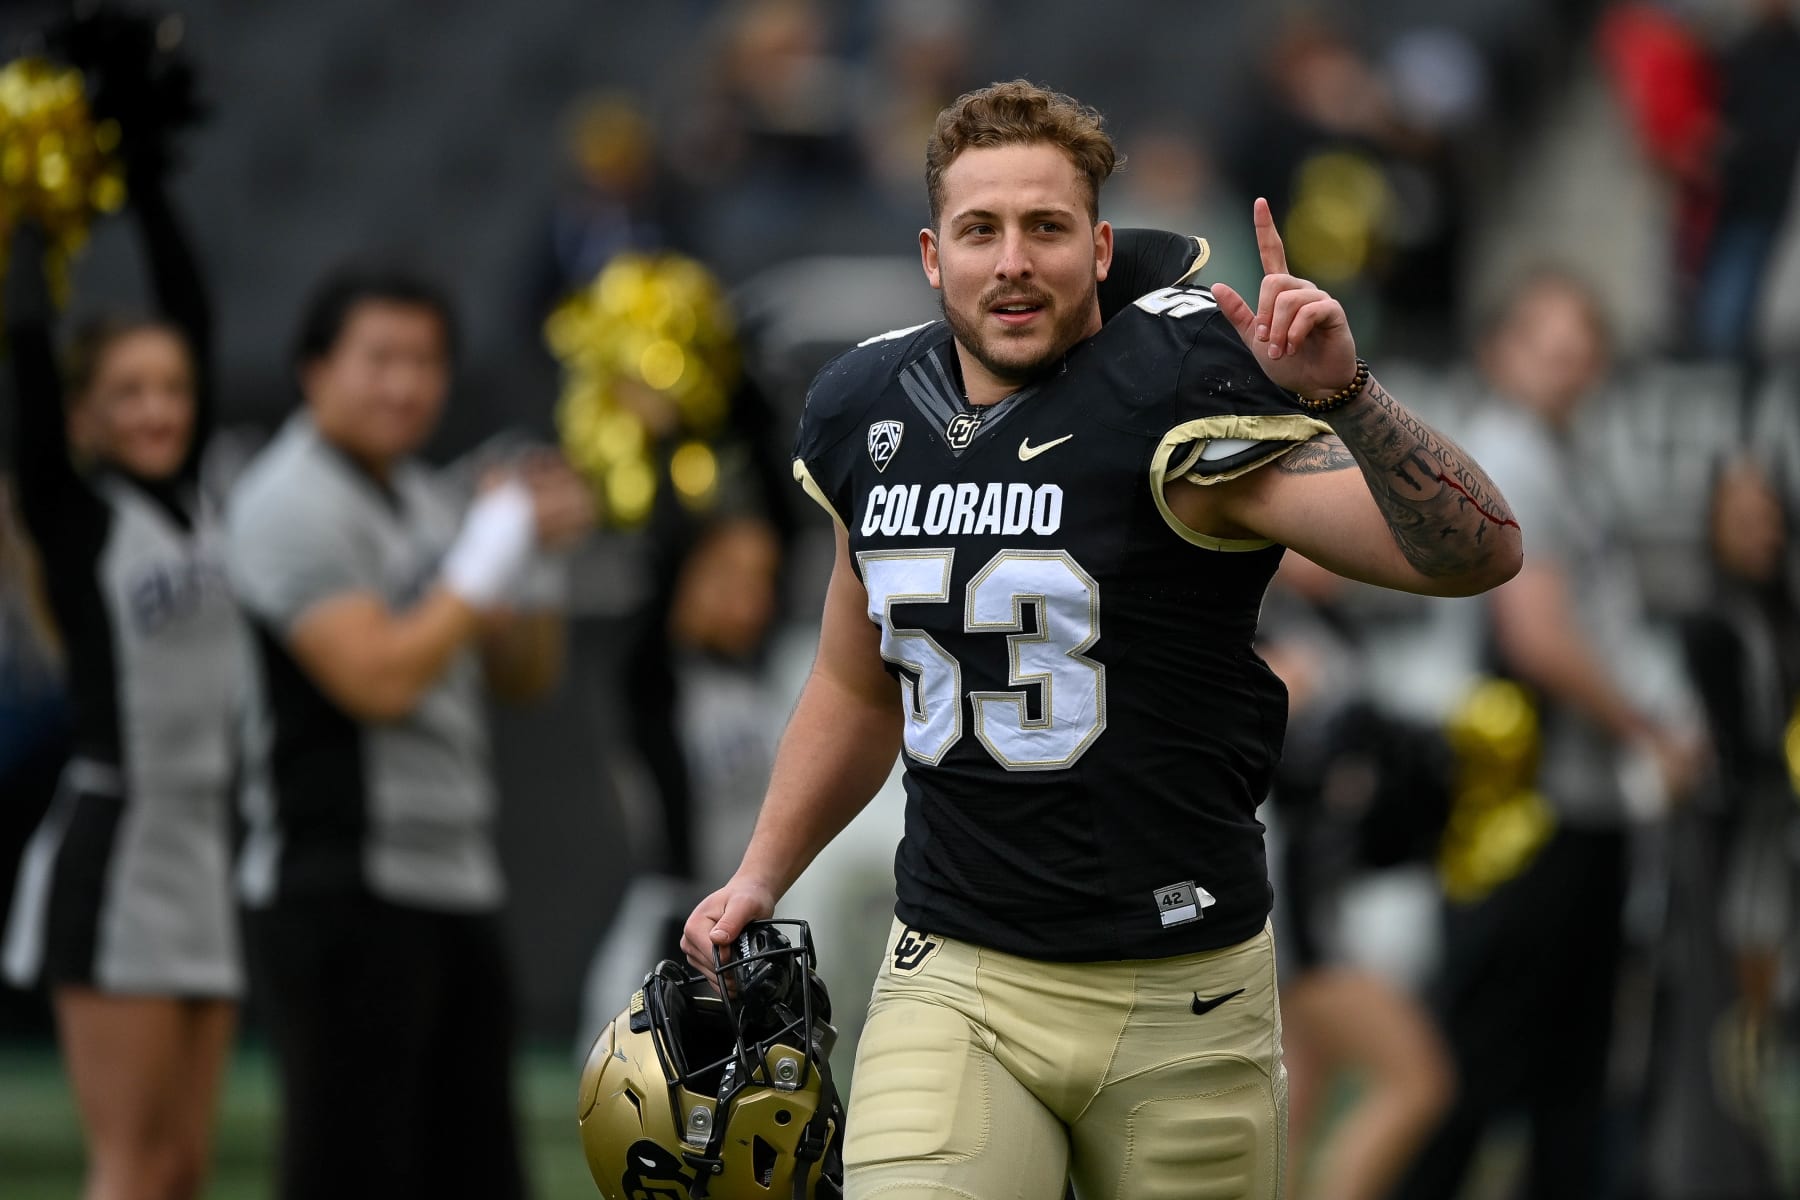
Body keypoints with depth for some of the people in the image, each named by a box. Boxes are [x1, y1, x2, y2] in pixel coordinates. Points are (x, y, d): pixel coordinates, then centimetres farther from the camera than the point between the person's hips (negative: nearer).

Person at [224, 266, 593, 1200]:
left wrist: (541, 549, 2)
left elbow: (525, 675, 18)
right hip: (343, 890, -9)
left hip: (456, 881, 9)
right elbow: (379, 679, -20)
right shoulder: (291, 502, -10)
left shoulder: (423, 501, 17)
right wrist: (491, 556, -12)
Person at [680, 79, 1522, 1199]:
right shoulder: (870, 416, 8)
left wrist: (1342, 394, -32)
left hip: (1181, 1004, -3)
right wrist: (760, 879, 21)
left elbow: (1476, 553, -19)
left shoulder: (1181, 391, -10)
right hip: (951, 983, 3)